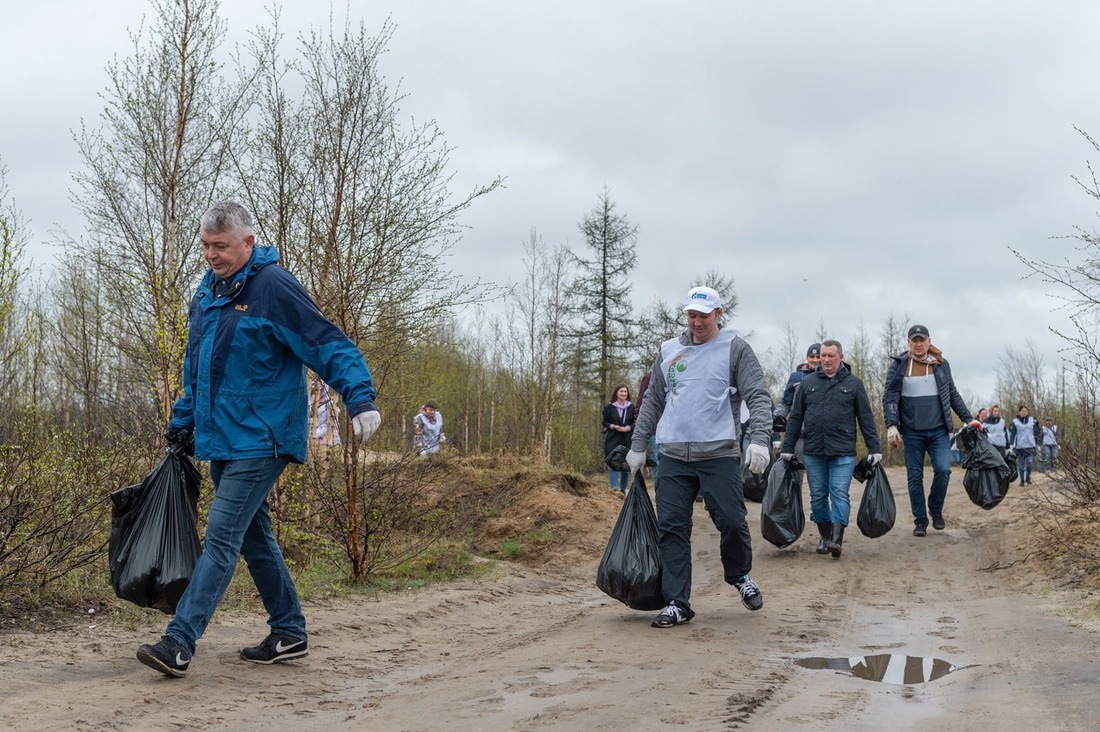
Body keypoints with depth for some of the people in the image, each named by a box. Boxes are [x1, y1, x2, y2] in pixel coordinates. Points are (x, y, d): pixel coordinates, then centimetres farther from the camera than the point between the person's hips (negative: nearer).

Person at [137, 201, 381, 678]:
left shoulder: (274, 287, -12)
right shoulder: (206, 293, 14)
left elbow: (329, 345, -17)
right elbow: (194, 368, 25)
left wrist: (361, 398, -28)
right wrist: (182, 424, 26)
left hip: (259, 441, -9)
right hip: (221, 442, 9)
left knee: (221, 537, -11)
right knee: (254, 538, 14)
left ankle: (179, 643, -12)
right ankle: (289, 634, 24)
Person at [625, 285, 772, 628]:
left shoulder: (735, 348, 2)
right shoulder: (669, 350, 14)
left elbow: (758, 396, -5)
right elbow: (652, 401, 20)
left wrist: (759, 440, -19)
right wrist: (638, 446, 18)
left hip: (719, 454, -4)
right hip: (673, 455, 4)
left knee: (732, 521, -6)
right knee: (671, 527, 0)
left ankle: (739, 575, 24)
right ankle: (676, 603, 7)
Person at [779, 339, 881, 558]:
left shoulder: (853, 383, 5)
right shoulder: (807, 382, 8)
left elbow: (866, 419, 5)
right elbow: (795, 417, 10)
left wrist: (874, 449, 0)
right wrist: (787, 448, 7)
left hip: (843, 452, -2)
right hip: (813, 452, 3)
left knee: (840, 494, -10)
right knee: (818, 496, 7)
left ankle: (836, 539, -14)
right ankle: (824, 537, 18)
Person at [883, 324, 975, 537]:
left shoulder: (941, 365, 7)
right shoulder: (898, 365, 1)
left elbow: (953, 395, 15)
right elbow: (889, 397, -3)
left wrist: (968, 419, 11)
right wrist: (891, 425, -14)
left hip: (938, 430, 1)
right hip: (912, 432, -1)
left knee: (943, 470, -13)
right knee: (914, 477, 2)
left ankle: (936, 509, 12)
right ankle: (920, 520, 13)